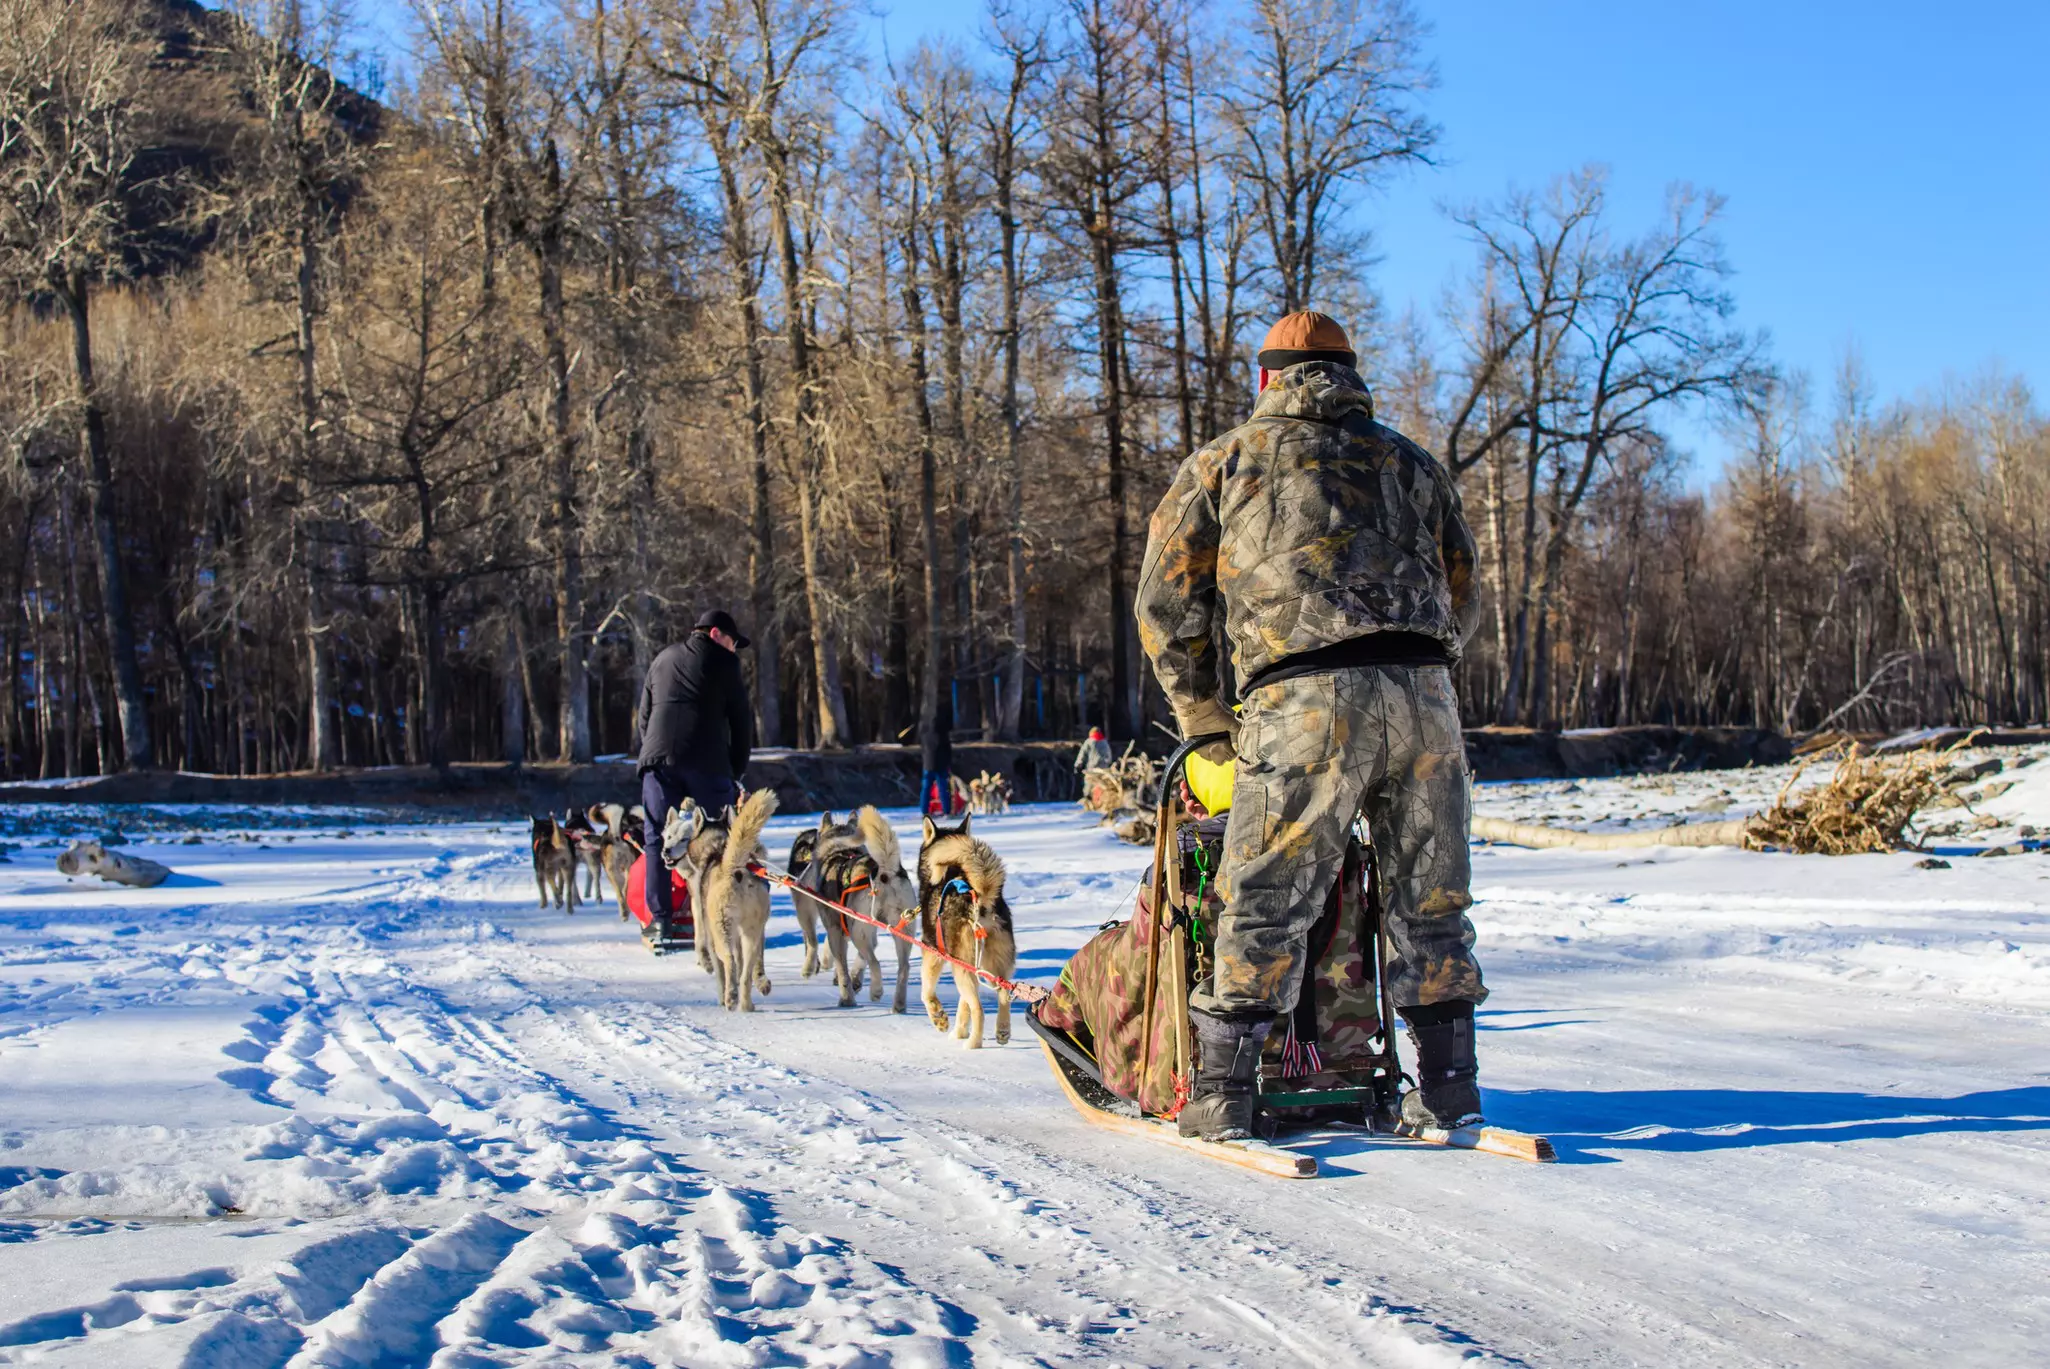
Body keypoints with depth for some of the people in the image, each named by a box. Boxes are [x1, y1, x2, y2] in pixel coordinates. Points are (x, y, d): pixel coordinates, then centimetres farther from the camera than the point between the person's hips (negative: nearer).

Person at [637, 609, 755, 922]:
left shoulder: (662, 659, 22)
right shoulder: (723, 662, 8)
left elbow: (645, 714, 23)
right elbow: (741, 719, 7)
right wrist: (736, 770, 14)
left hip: (659, 758, 3)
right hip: (707, 762, -3)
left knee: (658, 838, 5)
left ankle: (660, 918, 0)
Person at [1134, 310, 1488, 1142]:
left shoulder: (1227, 460, 16)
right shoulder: (1412, 464, 25)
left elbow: (1168, 599, 14)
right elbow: (1460, 599, 25)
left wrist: (1200, 713, 22)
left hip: (1305, 701, -3)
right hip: (1423, 696, 3)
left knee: (1266, 900, 0)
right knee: (1430, 900, 12)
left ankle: (1222, 1095, 0)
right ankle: (1449, 1088, 17)